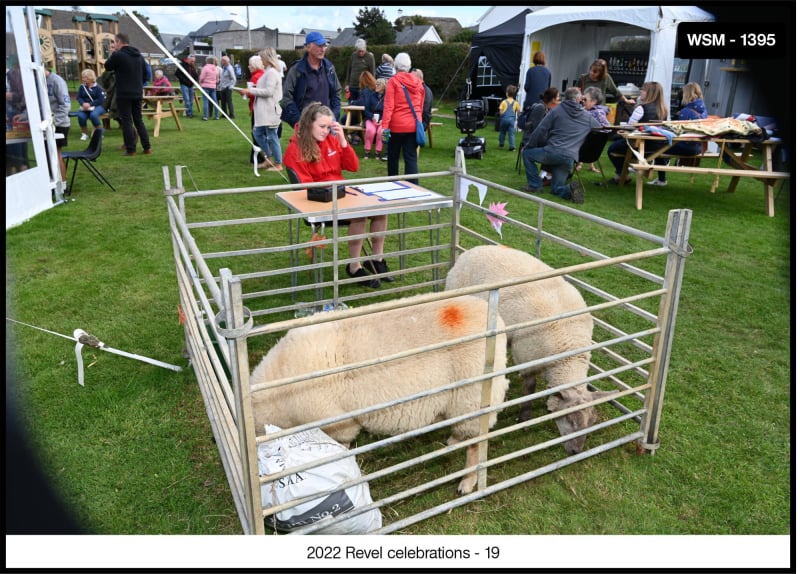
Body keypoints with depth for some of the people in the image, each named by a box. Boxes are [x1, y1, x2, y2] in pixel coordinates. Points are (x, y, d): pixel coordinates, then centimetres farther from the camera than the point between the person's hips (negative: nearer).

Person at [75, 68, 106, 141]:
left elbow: (101, 100, -11)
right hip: (85, 107, 3)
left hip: (97, 106, -3)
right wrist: (83, 103, -18)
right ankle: (84, 134, -8)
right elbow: (78, 97, 5)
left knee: (93, 115, -36)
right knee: (80, 116, -28)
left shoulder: (98, 87, -4)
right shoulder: (82, 87, 8)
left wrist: (90, 104, -21)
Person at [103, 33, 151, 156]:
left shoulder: (118, 55, -12)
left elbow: (107, 66, 4)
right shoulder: (139, 56, 10)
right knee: (138, 120, 13)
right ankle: (147, 147, 10)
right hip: (138, 94, 6)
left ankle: (130, 149, -1)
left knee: (126, 121, -1)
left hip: (124, 95, -6)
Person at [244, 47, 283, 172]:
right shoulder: (268, 71, 16)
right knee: (257, 133, 14)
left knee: (271, 137, -3)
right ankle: (267, 159, 22)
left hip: (270, 111, -10)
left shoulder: (272, 72, -14)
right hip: (263, 111, 10)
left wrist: (251, 90, -15)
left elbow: (268, 91, -20)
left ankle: (278, 164, 7)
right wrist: (252, 90, 7)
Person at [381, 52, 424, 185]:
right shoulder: (417, 81, 8)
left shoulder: (393, 81, -5)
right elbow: (421, 105, 14)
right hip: (414, 125, 3)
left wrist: (385, 125, -15)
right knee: (411, 157, 2)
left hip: (397, 125, -3)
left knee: (393, 156, 14)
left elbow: (388, 105, -12)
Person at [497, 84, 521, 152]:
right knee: (511, 133, 1)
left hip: (504, 119, -1)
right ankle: (512, 146, -7)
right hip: (512, 119, 1)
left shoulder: (504, 102, -5)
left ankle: (501, 145, 24)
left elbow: (500, 111, -7)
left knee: (502, 132, 17)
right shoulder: (516, 103, 1)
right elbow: (518, 111, 5)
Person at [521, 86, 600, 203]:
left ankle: (535, 186, 13)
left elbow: (540, 132, 4)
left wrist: (529, 146, 17)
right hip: (570, 158, 3)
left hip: (552, 152, -3)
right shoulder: (589, 117, 15)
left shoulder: (556, 110, 7)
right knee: (556, 189, 17)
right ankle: (570, 189, -18)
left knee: (526, 153, 23)